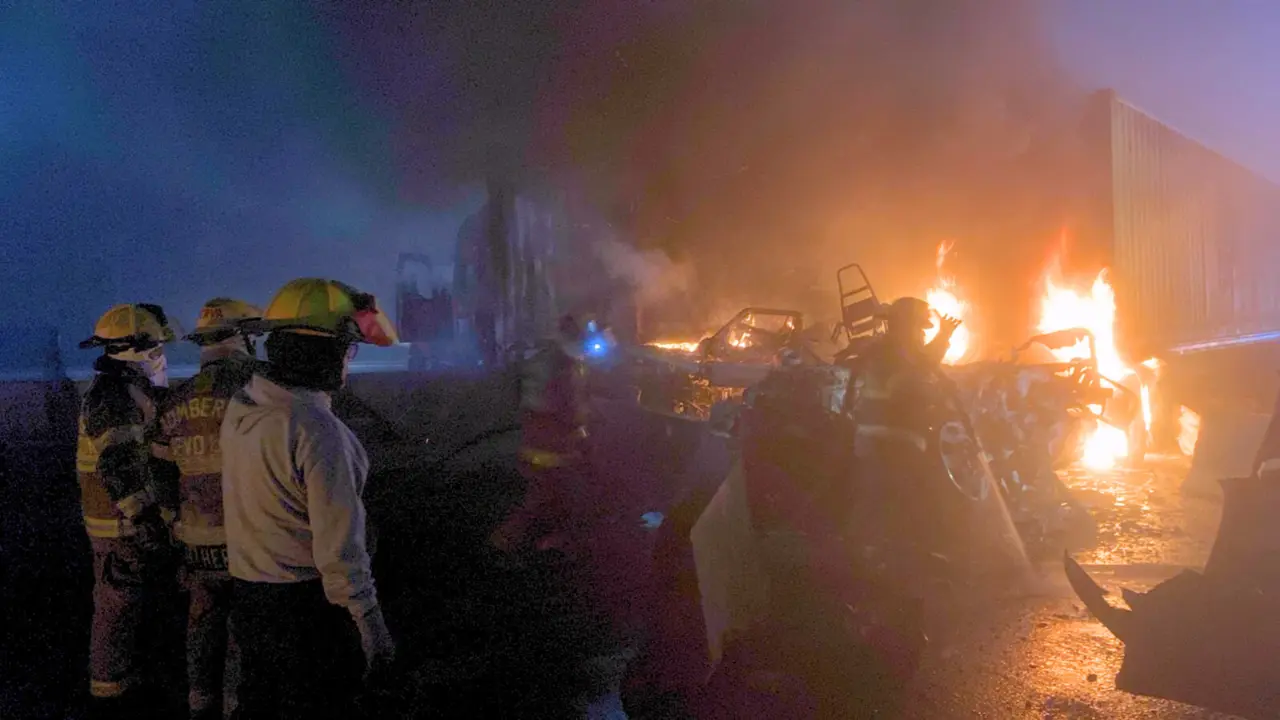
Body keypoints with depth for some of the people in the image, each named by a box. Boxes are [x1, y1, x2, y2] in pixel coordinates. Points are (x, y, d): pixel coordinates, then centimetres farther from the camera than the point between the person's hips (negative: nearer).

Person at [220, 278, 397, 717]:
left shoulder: (240, 407, -1)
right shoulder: (316, 430, -26)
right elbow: (339, 548, -24)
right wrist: (372, 628, -17)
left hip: (247, 596, 8)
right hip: (305, 604, -8)